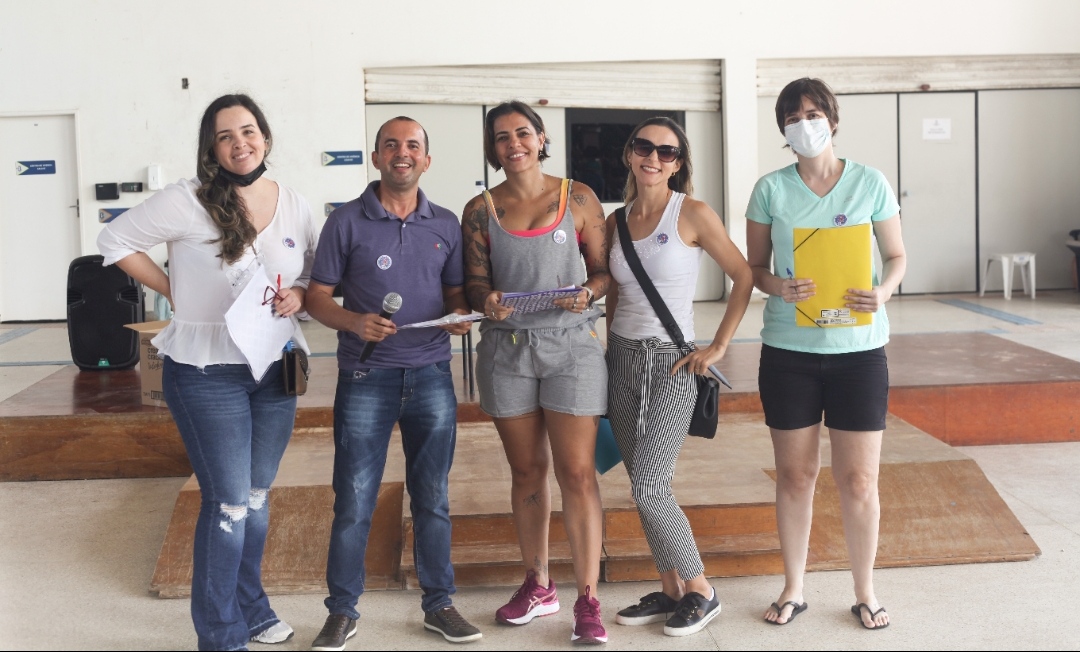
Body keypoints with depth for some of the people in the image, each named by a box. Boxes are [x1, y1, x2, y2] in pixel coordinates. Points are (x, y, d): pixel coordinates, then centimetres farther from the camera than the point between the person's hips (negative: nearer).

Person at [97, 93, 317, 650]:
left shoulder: (295, 206, 3)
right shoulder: (187, 202, -12)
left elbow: (316, 276, 13)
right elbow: (115, 239, -4)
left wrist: (298, 296, -9)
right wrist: (173, 291, -8)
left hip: (276, 370, 5)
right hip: (207, 371, -5)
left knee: (257, 495, 18)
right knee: (228, 502, -2)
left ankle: (250, 607, 35)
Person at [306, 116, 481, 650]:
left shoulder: (446, 224, 8)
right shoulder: (347, 221, -1)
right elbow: (318, 297, 0)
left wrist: (461, 314, -6)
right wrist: (354, 322, -18)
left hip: (431, 375, 3)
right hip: (366, 377, -2)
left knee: (433, 498, 10)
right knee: (353, 501, 1)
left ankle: (438, 604, 23)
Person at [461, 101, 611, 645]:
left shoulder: (577, 198, 2)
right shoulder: (481, 210, 5)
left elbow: (604, 269, 4)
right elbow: (475, 281, 4)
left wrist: (586, 293, -17)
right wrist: (487, 301, -18)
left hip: (571, 344, -2)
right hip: (507, 348, 2)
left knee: (577, 473, -5)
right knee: (527, 470, 11)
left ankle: (587, 600, 2)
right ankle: (537, 585, 25)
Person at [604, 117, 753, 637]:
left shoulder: (693, 214, -7)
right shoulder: (617, 221, 9)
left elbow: (744, 277, -6)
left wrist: (718, 347, -9)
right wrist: (608, 352, 13)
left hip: (671, 363, -6)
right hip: (622, 359, 6)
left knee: (648, 488, -11)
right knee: (645, 489, 7)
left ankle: (701, 592, 7)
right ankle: (670, 591, 20)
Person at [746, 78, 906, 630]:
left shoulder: (870, 183, 0)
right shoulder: (770, 189, 0)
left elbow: (897, 256, 6)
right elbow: (754, 266, 6)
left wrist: (884, 291, -15)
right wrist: (777, 287, -17)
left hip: (858, 348, 0)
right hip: (788, 350, 1)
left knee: (859, 480, 3)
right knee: (794, 475, 8)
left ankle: (865, 593, 22)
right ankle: (793, 589, 25)